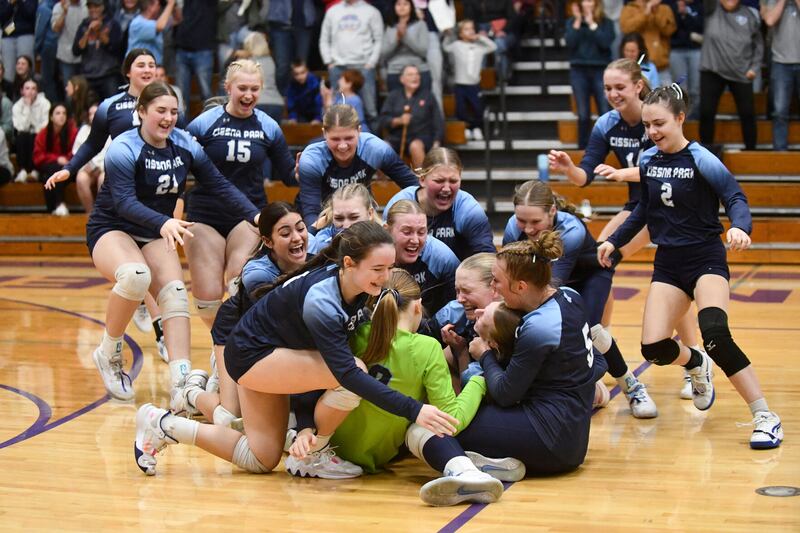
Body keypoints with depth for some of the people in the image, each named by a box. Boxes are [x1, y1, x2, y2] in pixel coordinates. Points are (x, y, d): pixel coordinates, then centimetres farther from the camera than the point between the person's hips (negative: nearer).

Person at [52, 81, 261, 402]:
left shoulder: (185, 145, -2)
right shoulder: (123, 149, -19)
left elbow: (219, 184, 0)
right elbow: (125, 202, -30)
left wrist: (254, 215, -14)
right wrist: (162, 222, -47)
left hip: (156, 234, 5)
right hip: (111, 229, -5)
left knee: (175, 295, -18)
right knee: (136, 276, -35)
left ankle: (182, 382, -23)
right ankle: (109, 354, -12)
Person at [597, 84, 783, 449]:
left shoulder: (701, 160, -12)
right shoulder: (647, 160, 4)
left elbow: (735, 197, -18)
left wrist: (739, 227, -38)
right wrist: (615, 241, 19)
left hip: (706, 259, -5)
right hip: (668, 264, 5)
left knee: (715, 335, -29)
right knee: (653, 348, -9)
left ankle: (765, 418, -17)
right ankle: (697, 365, 30)